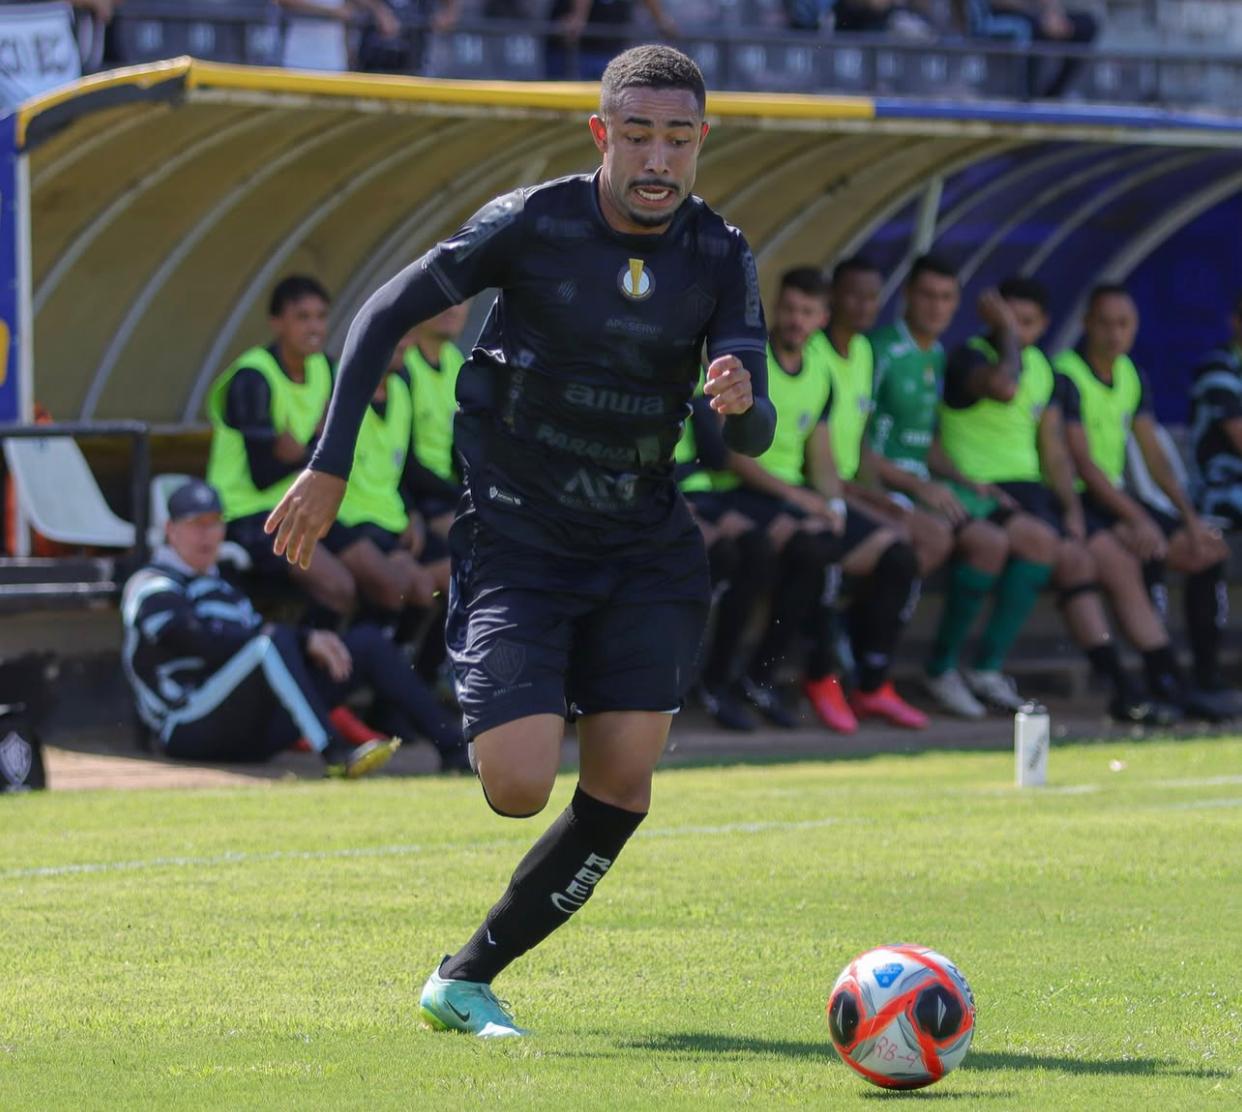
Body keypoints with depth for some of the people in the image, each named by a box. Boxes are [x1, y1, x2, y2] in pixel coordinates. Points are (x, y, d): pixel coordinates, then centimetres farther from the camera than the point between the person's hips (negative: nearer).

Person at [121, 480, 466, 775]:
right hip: (192, 731, -8)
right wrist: (303, 641, -15)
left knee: (366, 642, 5)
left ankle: (452, 746, -4)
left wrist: (311, 642, -10)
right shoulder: (153, 587, -1)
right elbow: (208, 643, -17)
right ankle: (336, 756, -49)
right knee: (274, 641, -34)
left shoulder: (218, 585, 27)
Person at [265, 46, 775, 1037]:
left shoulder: (721, 258, -3)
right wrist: (330, 467, -8)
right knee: (519, 788, -18)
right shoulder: (533, 223, -11)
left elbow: (754, 438, -7)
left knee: (622, 786, -9)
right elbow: (386, 315, -4)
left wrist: (740, 401, -32)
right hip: (516, 538, -3)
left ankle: (467, 980, 6)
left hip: (644, 546, 3)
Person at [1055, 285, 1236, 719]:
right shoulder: (1066, 376, -13)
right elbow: (1082, 462, -19)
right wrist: (1137, 520, -25)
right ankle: (1168, 679, -36)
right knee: (1120, 560, -34)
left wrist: (1189, 517, 0)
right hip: (1074, 501, -8)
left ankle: (1207, 678, -1)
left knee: (1209, 548, -1)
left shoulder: (1132, 377, 12)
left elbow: (1154, 455, 12)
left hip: (1114, 496, 8)